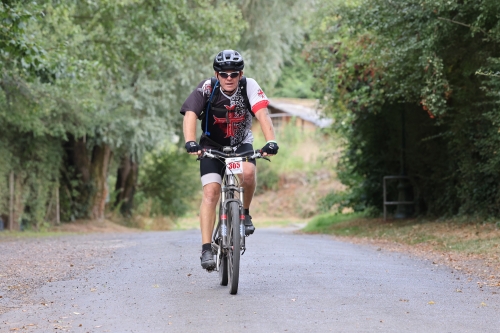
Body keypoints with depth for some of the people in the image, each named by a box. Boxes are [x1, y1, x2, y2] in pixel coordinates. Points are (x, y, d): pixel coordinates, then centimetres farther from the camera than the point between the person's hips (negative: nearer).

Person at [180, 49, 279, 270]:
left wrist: (271, 141, -49)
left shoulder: (249, 87, -20)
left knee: (248, 172, -31)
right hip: (212, 146, 0)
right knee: (211, 192, -17)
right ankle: (206, 249, -15)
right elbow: (190, 115, -33)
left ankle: (245, 213, -3)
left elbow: (262, 113, -32)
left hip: (241, 144, 1)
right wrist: (190, 142, -51)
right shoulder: (207, 89, -21)